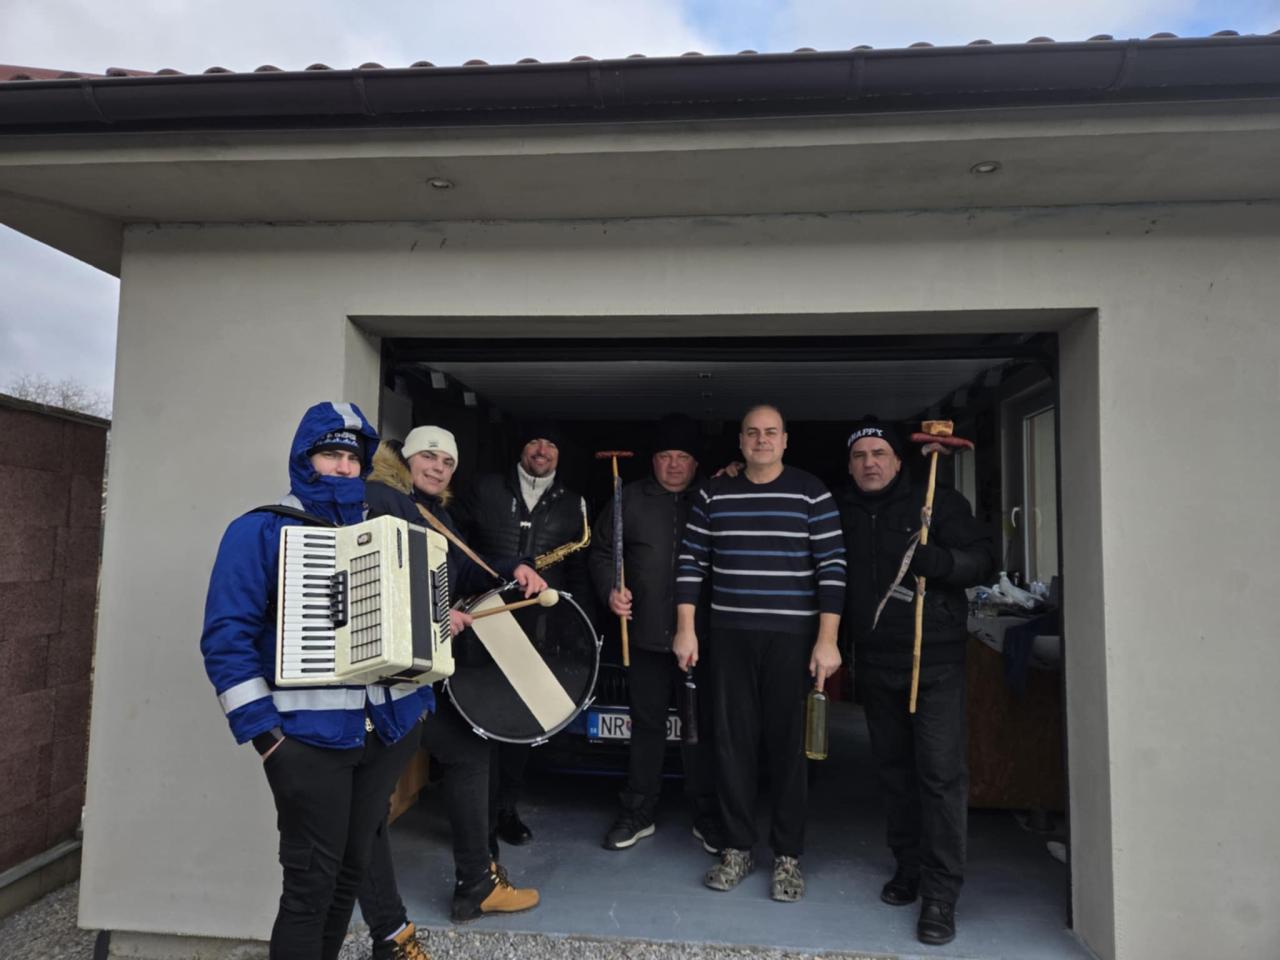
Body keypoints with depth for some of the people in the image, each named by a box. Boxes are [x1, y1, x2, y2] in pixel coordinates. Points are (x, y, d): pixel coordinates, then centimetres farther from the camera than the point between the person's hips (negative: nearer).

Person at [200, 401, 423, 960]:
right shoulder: (260, 531, -6)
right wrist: (263, 731, -16)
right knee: (311, 883, 1)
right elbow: (227, 638, -11)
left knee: (352, 869, 17)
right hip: (309, 737, -5)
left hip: (389, 728, 6)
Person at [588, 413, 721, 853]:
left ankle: (706, 815, 25)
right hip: (646, 635, 1)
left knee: (703, 726, 9)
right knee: (646, 725, 13)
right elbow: (601, 551, 8)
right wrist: (609, 590, -7)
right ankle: (638, 812, 27)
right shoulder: (631, 499, 5)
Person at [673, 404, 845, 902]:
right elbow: (691, 562, 7)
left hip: (792, 636, -2)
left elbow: (832, 567, -5)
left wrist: (827, 639, -11)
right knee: (733, 742, 7)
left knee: (788, 744, 5)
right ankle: (737, 847, 23)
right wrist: (685, 629, 2)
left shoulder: (810, 492, -2)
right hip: (730, 635, 3)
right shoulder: (714, 493, 6)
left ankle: (788, 855, 20)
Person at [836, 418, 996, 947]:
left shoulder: (939, 502, -3)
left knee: (941, 774, -5)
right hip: (875, 664, 4)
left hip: (935, 660, -4)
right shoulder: (842, 514, 7)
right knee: (894, 769, 13)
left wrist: (941, 561, -25)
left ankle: (940, 894, 4)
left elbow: (983, 558, -7)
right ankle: (908, 868, 28)